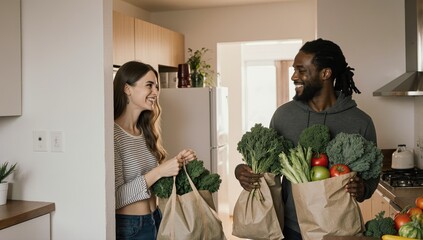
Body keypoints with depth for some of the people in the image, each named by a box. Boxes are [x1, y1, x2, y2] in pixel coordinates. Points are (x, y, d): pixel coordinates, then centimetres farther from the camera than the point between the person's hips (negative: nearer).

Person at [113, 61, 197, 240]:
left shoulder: (146, 132, 6)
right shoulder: (113, 135, -18)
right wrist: (159, 171, -24)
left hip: (155, 218, 8)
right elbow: (115, 197, -21)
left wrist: (179, 163, -4)